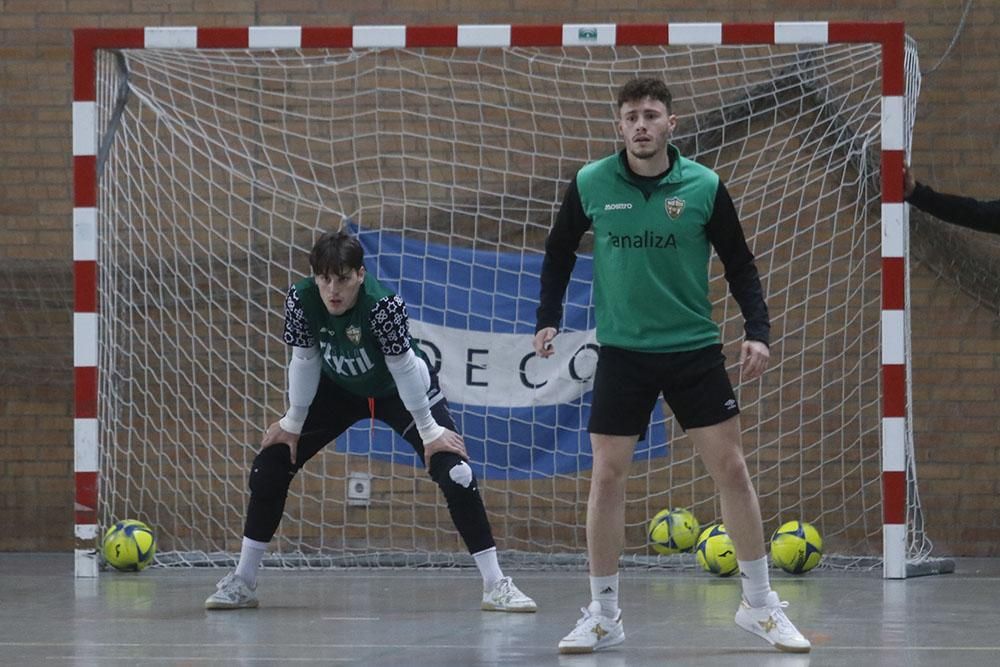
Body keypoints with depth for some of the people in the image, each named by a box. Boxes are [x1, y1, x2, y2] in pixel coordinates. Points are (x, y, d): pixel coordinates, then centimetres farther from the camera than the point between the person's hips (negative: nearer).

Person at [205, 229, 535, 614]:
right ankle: (243, 582, 10)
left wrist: (428, 430, -20)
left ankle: (495, 586, -11)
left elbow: (403, 367, -28)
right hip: (339, 390, 4)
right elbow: (304, 361, -12)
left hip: (401, 392, -4)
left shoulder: (383, 305, -37)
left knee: (455, 474, -19)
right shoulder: (300, 300, -27)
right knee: (269, 467, -3)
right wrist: (292, 423, -4)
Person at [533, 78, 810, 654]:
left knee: (732, 469, 0)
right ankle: (603, 615, 10)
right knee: (607, 477, -1)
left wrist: (758, 332, -7)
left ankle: (760, 605, 12)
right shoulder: (589, 186, -5)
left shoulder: (704, 187, -6)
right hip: (623, 352, 0)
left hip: (694, 348, 0)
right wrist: (548, 319, 3)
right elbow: (560, 253, 11)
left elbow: (740, 264, 3)